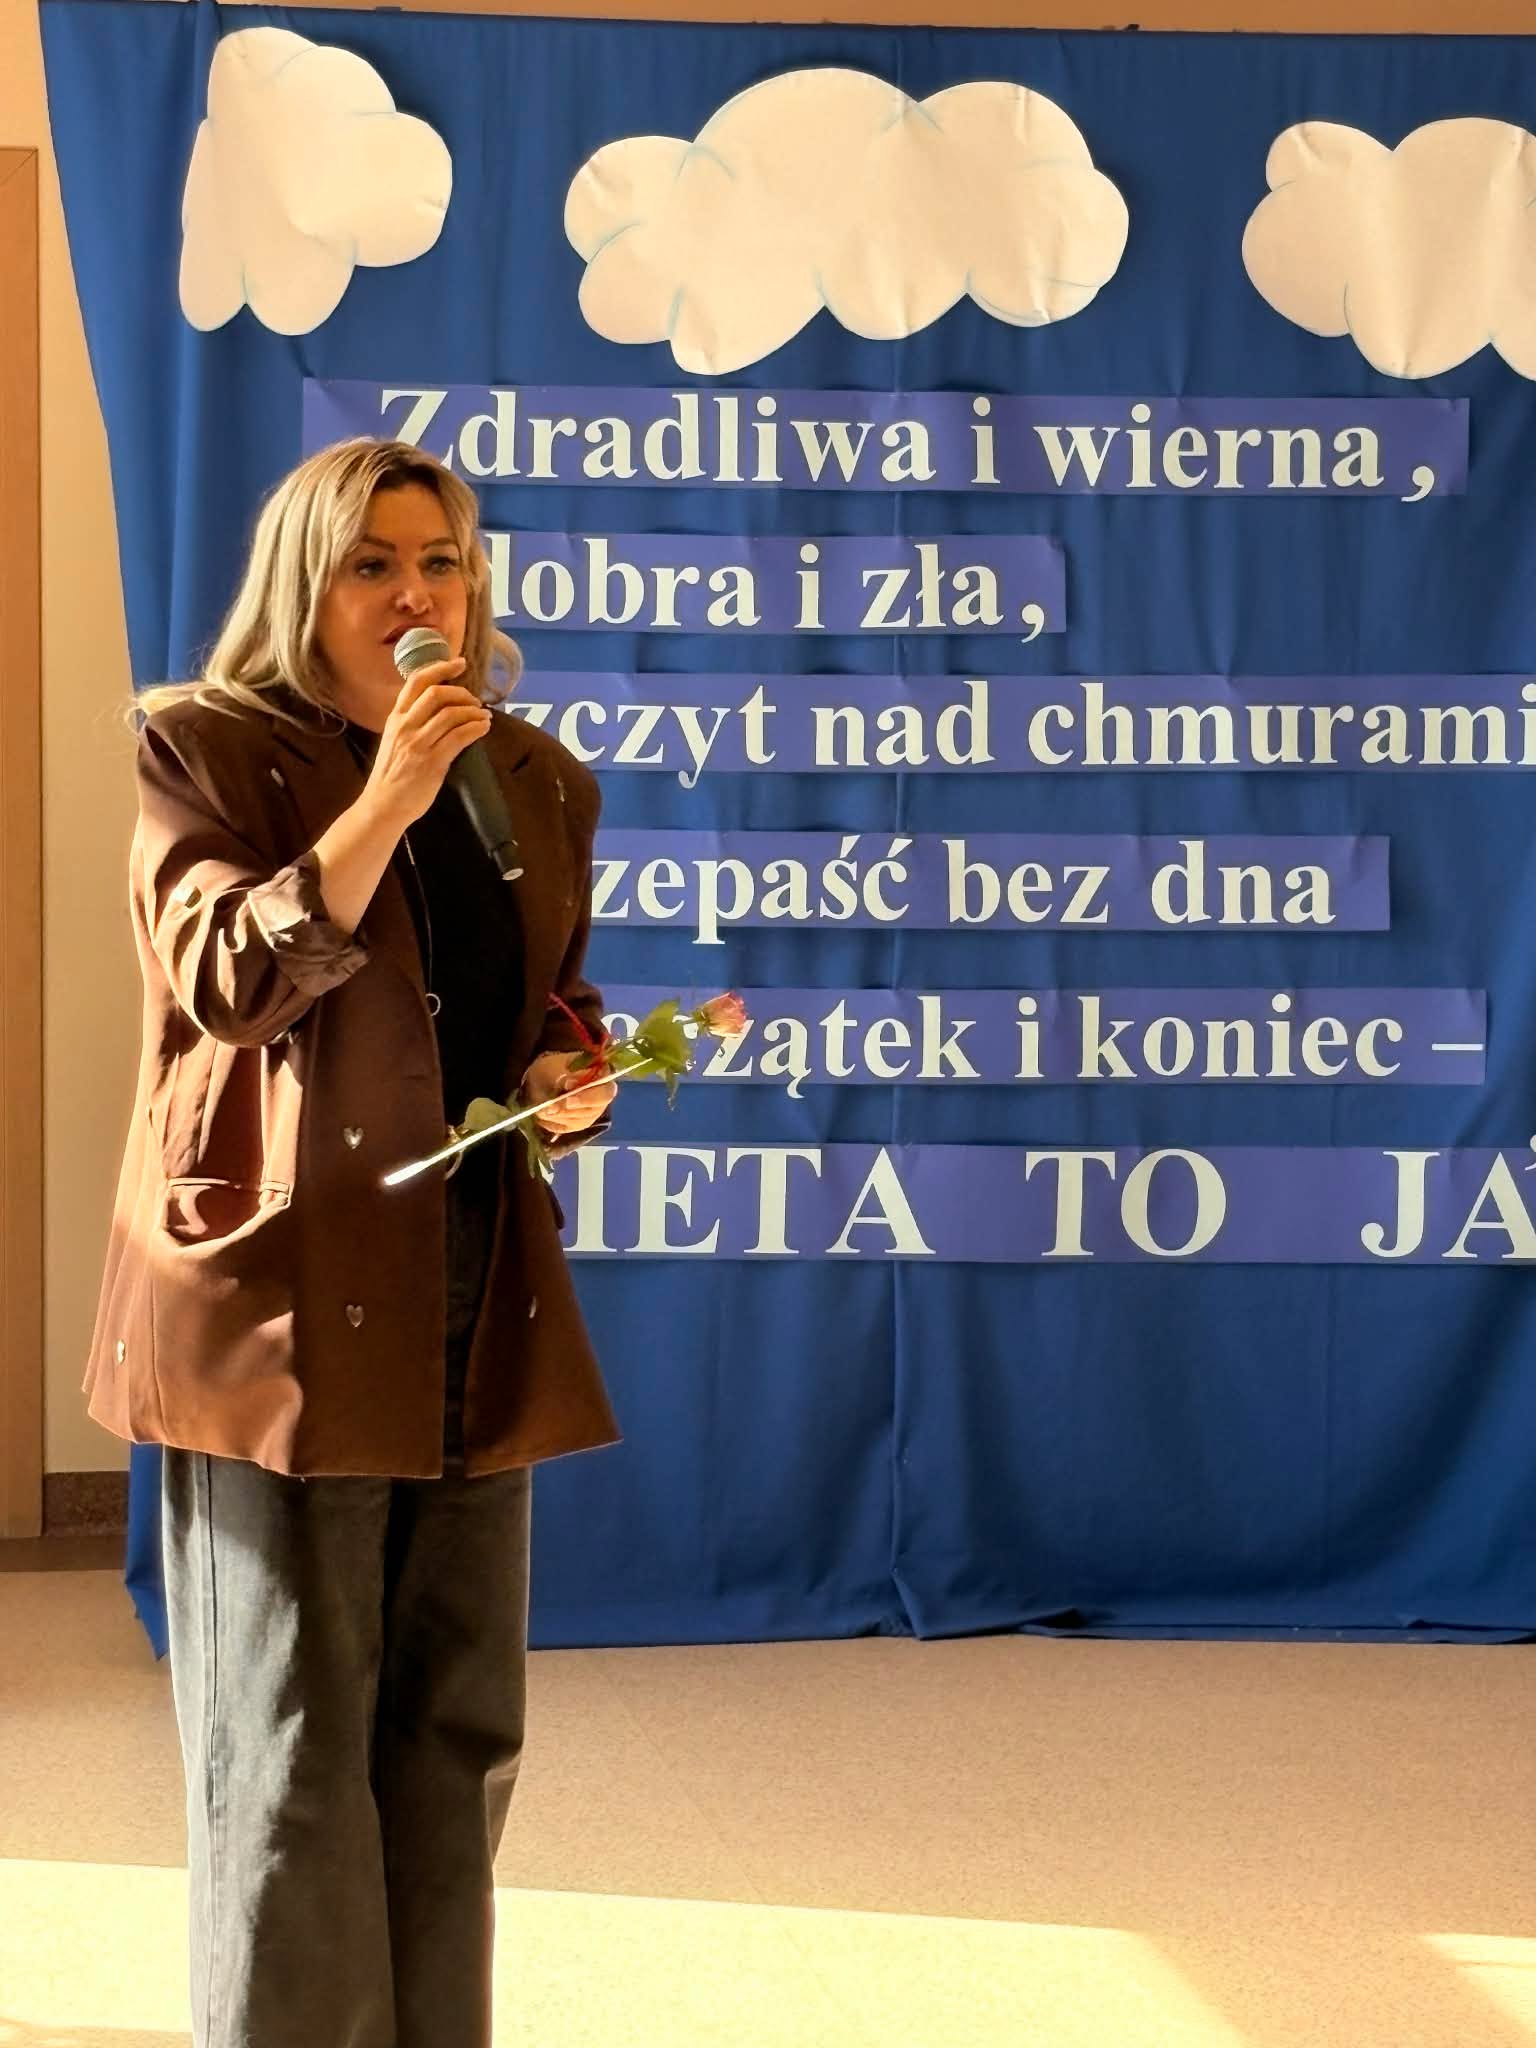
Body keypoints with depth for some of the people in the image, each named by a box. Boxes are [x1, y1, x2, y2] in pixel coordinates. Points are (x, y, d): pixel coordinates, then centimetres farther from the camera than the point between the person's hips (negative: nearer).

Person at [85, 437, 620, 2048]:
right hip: (281, 1294, -5)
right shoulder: (204, 748, -3)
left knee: (455, 1727, 11)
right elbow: (232, 982, -16)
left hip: (477, 1304, 6)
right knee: (291, 1743, -3)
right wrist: (385, 798, -25)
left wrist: (570, 1070, 0)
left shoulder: (539, 783, 12)